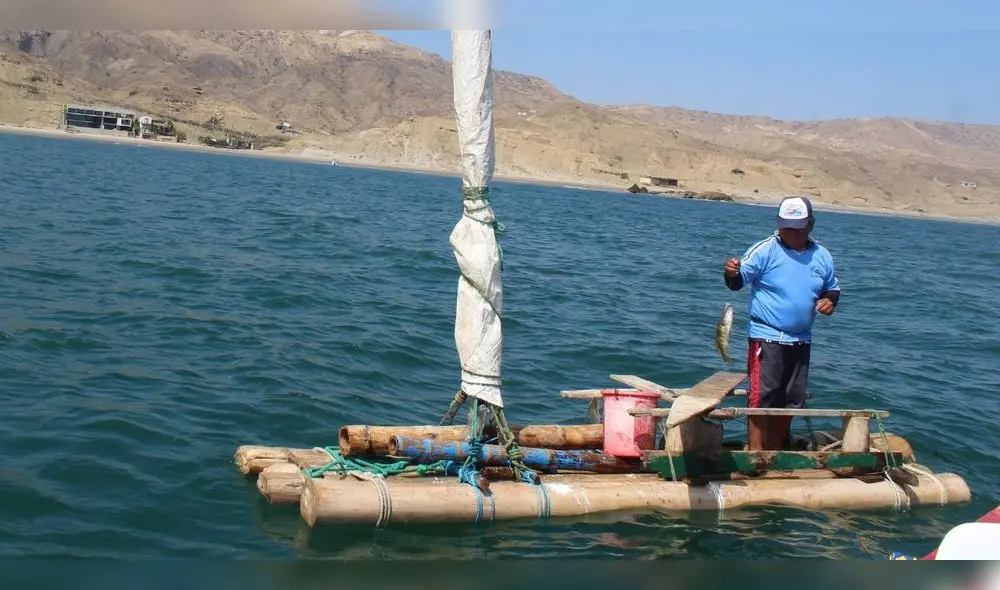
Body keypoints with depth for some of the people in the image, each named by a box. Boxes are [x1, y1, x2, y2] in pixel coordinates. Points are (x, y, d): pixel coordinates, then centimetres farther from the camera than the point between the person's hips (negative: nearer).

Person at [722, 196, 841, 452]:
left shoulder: (822, 257, 7)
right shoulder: (765, 250, -10)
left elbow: (833, 288, 21)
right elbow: (739, 281, -17)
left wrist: (830, 300, -2)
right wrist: (731, 273, -40)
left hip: (800, 341, 6)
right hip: (766, 338, -6)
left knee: (790, 400, 12)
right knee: (761, 396, -9)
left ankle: (775, 452, 24)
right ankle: (755, 452, -3)